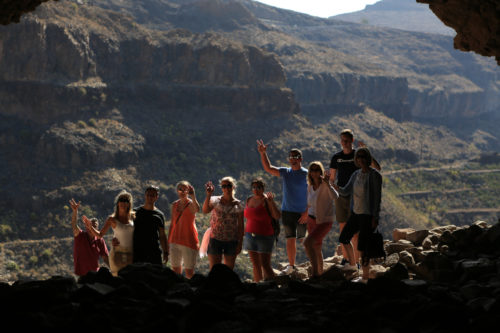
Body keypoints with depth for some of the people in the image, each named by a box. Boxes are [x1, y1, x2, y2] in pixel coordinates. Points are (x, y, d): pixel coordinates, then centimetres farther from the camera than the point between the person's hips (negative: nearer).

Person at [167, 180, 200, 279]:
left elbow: (197, 209, -34)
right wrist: (168, 242, 14)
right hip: (175, 241, 5)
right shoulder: (174, 205, 9)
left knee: (189, 271, -3)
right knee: (176, 270, 8)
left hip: (189, 241, -5)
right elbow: (172, 224, 15)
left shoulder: (191, 204, -8)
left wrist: (193, 195, -45)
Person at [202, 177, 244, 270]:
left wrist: (240, 243, 0)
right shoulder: (215, 201, 1)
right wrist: (209, 195, -29)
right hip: (215, 239, -1)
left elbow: (240, 226, 4)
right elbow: (205, 210, -20)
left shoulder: (238, 205, 4)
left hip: (231, 241, 1)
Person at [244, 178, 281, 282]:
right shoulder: (249, 200, 10)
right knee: (255, 265, 8)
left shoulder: (266, 200, -10)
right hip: (250, 236, 6)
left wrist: (271, 202, -29)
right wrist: (245, 232, 25)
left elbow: (277, 216, -20)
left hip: (265, 237, -6)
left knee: (265, 265, -10)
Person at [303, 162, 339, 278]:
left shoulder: (325, 185, -15)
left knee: (307, 242, -24)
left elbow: (335, 197, -36)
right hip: (311, 220, 7)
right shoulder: (310, 187, 4)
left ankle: (315, 272, -19)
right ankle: (320, 273, 32)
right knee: (316, 249, 16)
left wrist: (327, 184, -44)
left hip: (324, 221, -7)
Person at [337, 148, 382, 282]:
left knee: (362, 247, -8)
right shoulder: (356, 174, 8)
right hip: (356, 213, 8)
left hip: (368, 215, -8)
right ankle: (352, 263, 37)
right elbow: (345, 191, 12)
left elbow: (377, 197, -14)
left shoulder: (374, 175, -13)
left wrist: (375, 217, -17)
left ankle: (365, 276, 3)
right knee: (344, 238, 18)